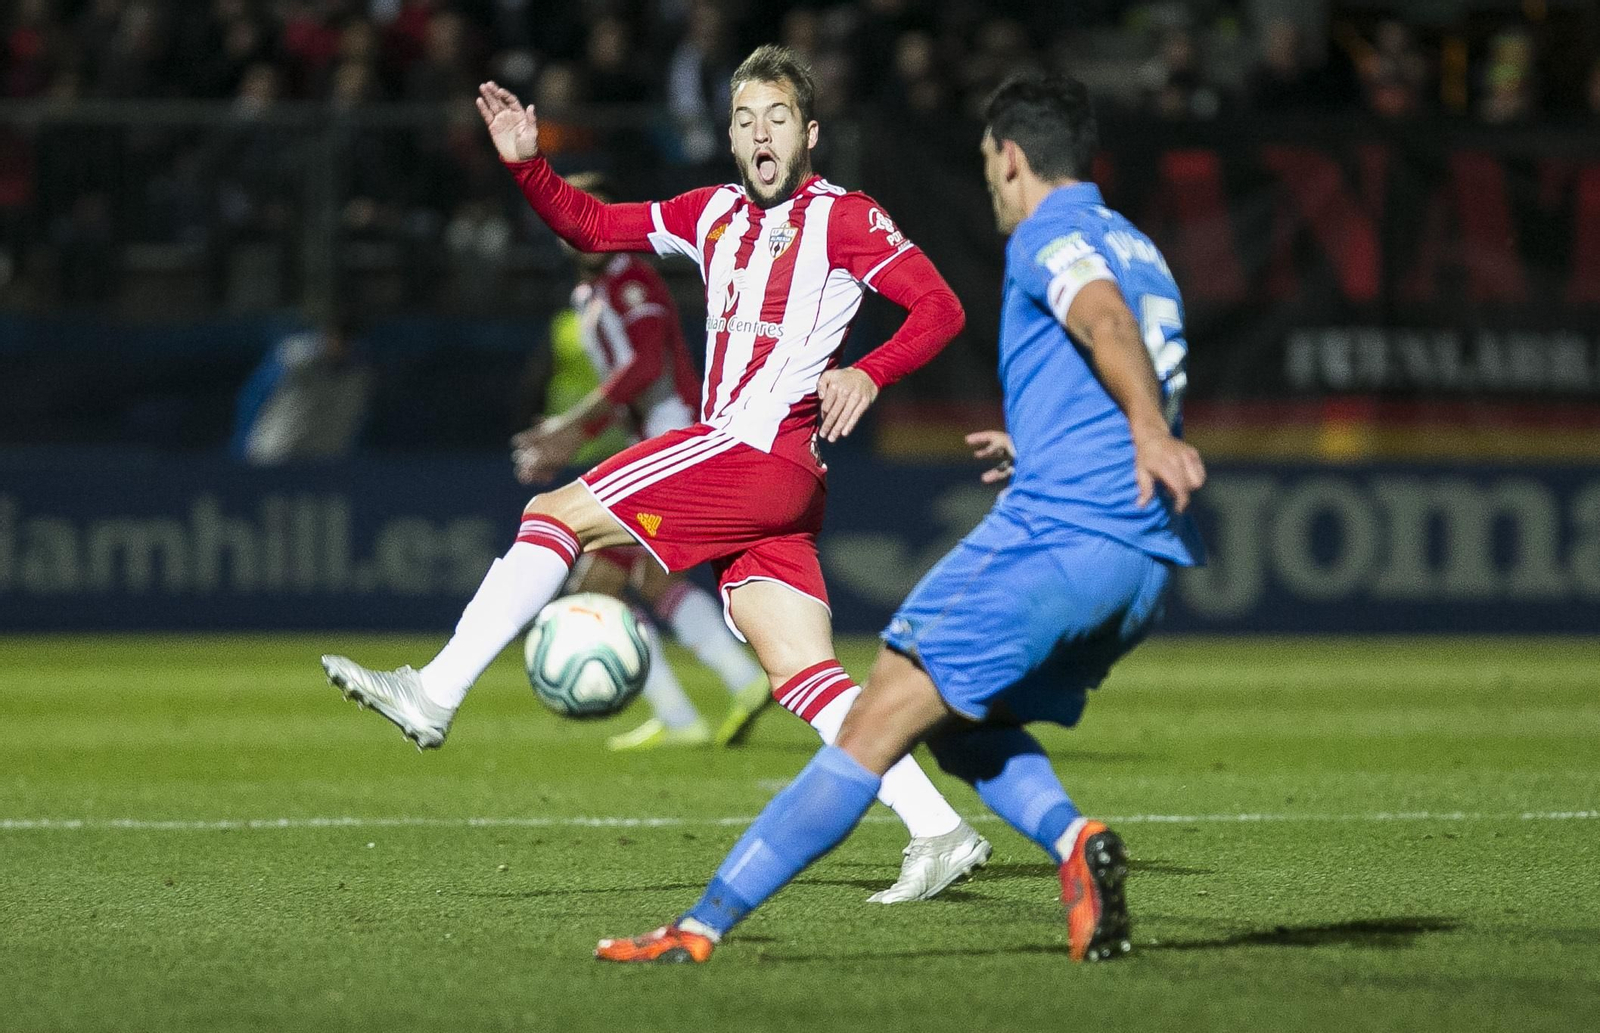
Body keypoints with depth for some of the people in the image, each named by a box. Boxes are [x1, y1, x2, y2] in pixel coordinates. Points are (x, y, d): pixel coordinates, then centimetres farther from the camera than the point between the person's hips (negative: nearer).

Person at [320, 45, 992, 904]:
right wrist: (526, 165, 10)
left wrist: (868, 373, -24)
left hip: (759, 449, -8)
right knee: (805, 679, 1)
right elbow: (595, 225, 26)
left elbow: (940, 308, -8)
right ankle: (937, 831, -4)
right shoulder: (716, 214, 21)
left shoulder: (842, 218, -1)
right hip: (742, 465, 8)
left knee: (557, 514, -7)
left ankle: (434, 695, -6)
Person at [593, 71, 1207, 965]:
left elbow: (1104, 319, -23)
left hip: (1057, 533, -8)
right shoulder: (1141, 250, 25)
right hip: (1149, 558, 8)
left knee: (880, 723, -8)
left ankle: (704, 925, -10)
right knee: (954, 720, 19)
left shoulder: (1049, 236, -1)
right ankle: (1073, 839, -8)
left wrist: (1147, 431, -39)